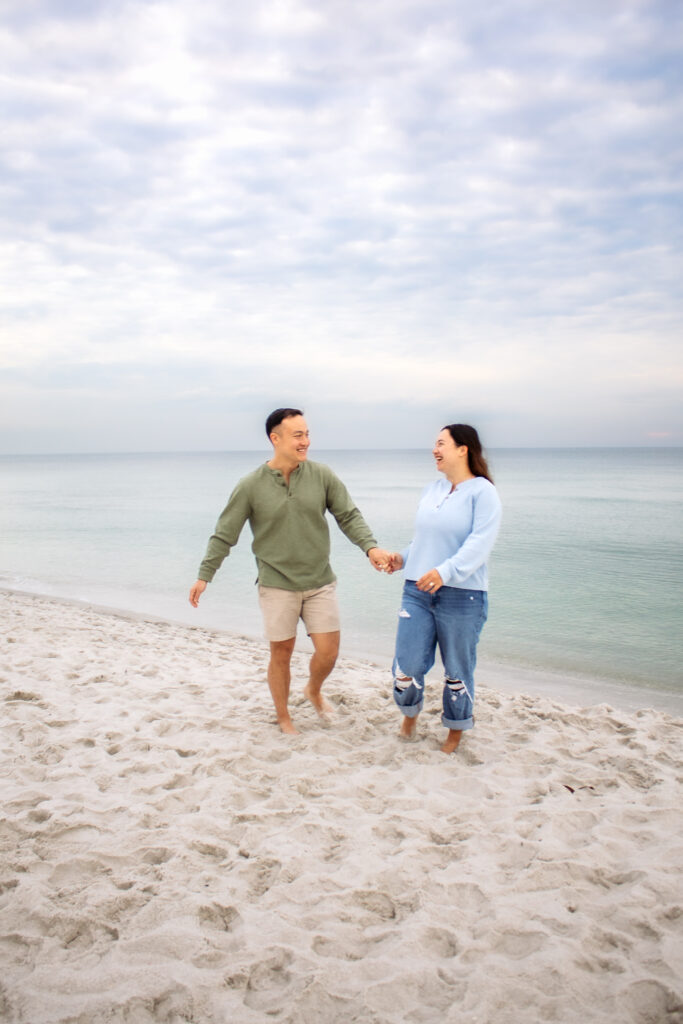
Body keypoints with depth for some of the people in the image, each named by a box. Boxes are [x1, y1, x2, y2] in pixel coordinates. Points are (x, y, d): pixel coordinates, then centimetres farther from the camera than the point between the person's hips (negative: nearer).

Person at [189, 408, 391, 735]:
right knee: (281, 654, 8)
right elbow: (224, 534, -1)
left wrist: (370, 546, -16)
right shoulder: (251, 485, -8)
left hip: (320, 582, 2)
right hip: (277, 585, -2)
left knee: (328, 652, 3)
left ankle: (314, 691, 37)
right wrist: (204, 575, -2)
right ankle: (283, 717, 31)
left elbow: (349, 516, 0)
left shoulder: (321, 475, -3)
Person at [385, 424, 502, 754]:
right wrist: (402, 558, 6)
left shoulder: (482, 491, -7)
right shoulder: (431, 490, 13)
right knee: (407, 665, 4)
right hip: (417, 591, 5)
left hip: (462, 596, -5)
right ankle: (410, 713, 35)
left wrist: (445, 571, -29)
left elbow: (479, 543, -18)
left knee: (458, 670, 9)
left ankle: (456, 730, 31)